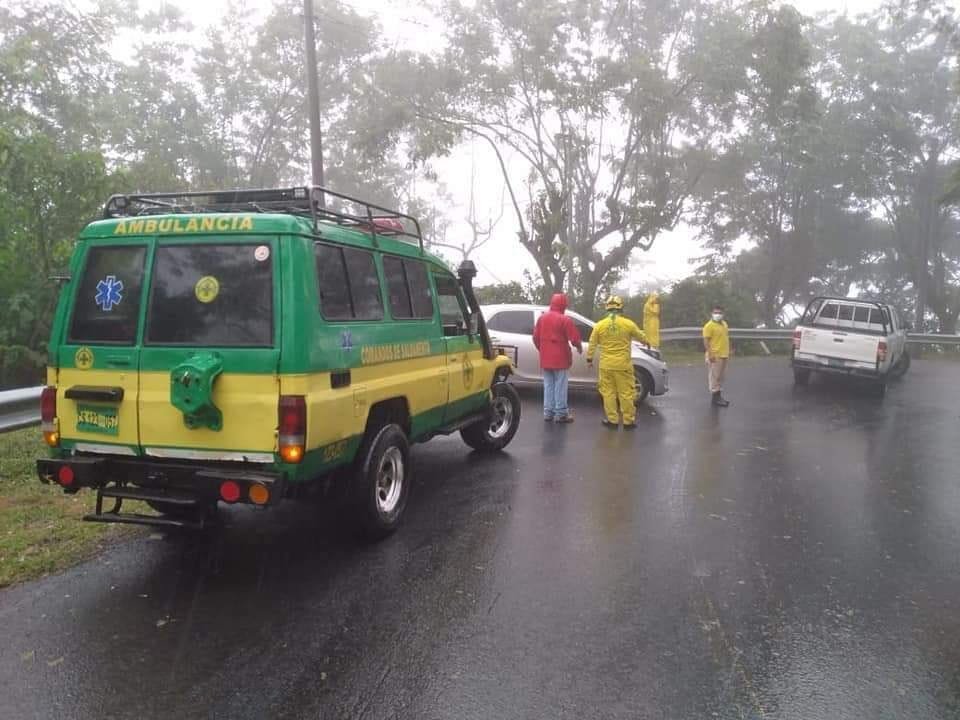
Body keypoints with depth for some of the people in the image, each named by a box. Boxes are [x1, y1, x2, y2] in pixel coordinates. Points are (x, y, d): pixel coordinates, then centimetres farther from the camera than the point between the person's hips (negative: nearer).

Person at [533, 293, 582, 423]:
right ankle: (561, 413, 4)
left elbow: (536, 337, 10)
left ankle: (548, 413, 13)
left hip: (545, 359, 5)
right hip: (560, 358, -5)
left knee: (548, 386, 12)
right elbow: (574, 339, -12)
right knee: (560, 387, 1)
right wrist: (579, 347, 9)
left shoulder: (541, 318, 6)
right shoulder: (565, 320, -11)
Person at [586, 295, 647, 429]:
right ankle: (628, 421, 12)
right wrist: (646, 341, 33)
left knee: (608, 393, 9)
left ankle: (612, 420, 13)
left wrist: (589, 358, 20)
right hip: (623, 365, -1)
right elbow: (642, 337, 10)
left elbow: (592, 344, 6)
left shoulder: (600, 325, -2)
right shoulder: (629, 324, -5)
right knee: (626, 393, 6)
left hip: (606, 365, 1)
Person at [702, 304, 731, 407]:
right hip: (715, 356, -9)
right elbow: (706, 341, -17)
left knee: (721, 377, 14)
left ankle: (719, 395, 21)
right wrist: (710, 354, -24)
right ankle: (715, 397, -3)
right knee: (714, 376, -5)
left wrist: (728, 352, 20)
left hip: (724, 355, 9)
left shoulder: (724, 324, 15)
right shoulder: (709, 325, -11)